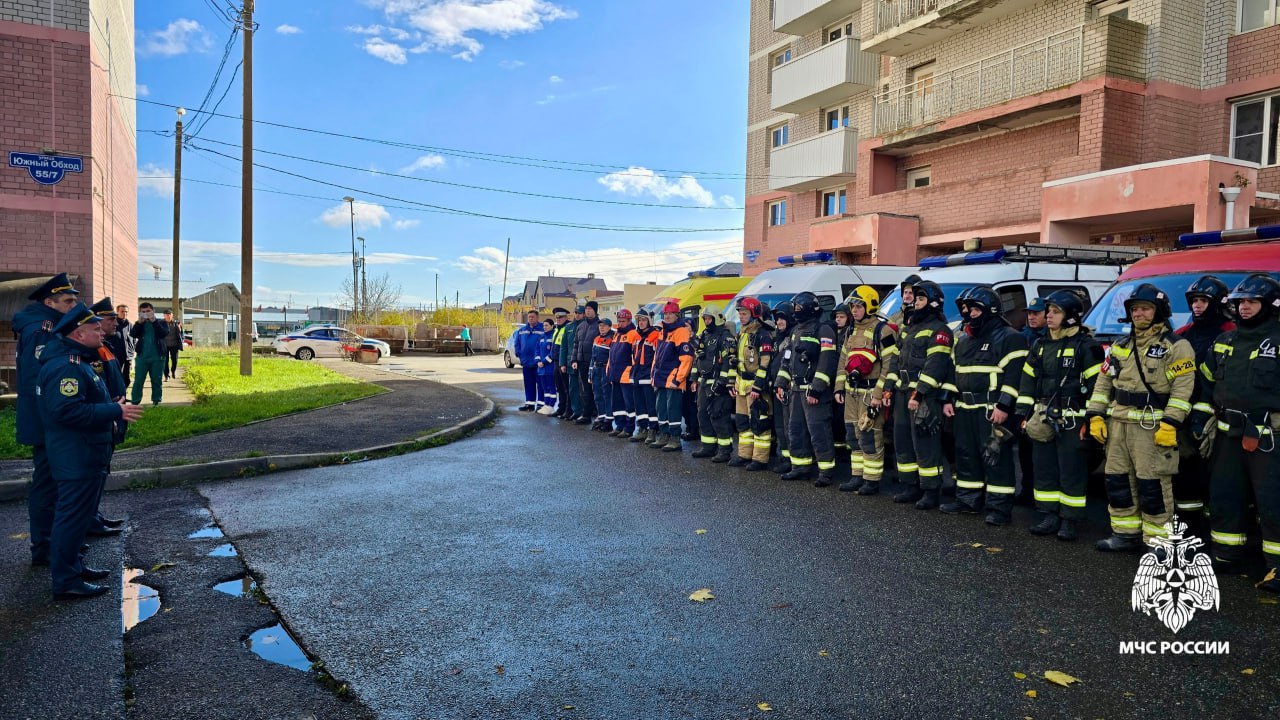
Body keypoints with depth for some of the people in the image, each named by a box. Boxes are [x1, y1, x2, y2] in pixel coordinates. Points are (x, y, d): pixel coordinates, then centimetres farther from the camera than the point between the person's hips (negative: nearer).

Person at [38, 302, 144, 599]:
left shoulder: (78, 362, 15)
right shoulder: (65, 367, -21)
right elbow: (68, 410, -29)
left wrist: (109, 414, 13)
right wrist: (115, 412, -25)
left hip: (86, 456, 11)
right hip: (77, 459, -11)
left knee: (78, 513, 20)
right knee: (73, 516, -4)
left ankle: (72, 565, 32)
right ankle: (66, 582, 4)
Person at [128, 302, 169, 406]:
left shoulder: (161, 322, 6)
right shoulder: (139, 324, 12)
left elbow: (164, 333, -13)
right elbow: (132, 334, -5)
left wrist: (154, 321, -18)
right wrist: (140, 322, -15)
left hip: (157, 357, -1)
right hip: (142, 357, 1)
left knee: (156, 381, 4)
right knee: (138, 381, -1)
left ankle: (156, 402, 12)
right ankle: (134, 402, 1)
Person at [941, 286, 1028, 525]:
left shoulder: (1009, 338, -8)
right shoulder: (963, 340, 18)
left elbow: (1014, 376, -14)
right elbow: (954, 371, 24)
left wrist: (1004, 406, -20)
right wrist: (949, 399, 16)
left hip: (992, 410, -8)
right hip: (964, 408, 8)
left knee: (995, 457, -5)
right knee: (966, 454, 13)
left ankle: (999, 507, 1)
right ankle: (968, 500, 25)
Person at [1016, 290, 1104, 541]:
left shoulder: (1087, 346, -6)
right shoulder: (1040, 345, 14)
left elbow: (1097, 385, -10)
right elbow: (1028, 381, 16)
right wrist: (1024, 414, 11)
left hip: (1072, 421, -7)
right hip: (1043, 420, 7)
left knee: (1072, 473, -1)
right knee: (1044, 470, 10)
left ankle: (1070, 521, 8)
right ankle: (1049, 517, 19)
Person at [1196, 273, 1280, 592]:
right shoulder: (1224, 341, 14)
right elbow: (1206, 382, 19)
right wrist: (1200, 417, 11)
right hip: (1227, 434, 6)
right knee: (1223, 496, 11)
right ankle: (1227, 555, 22)